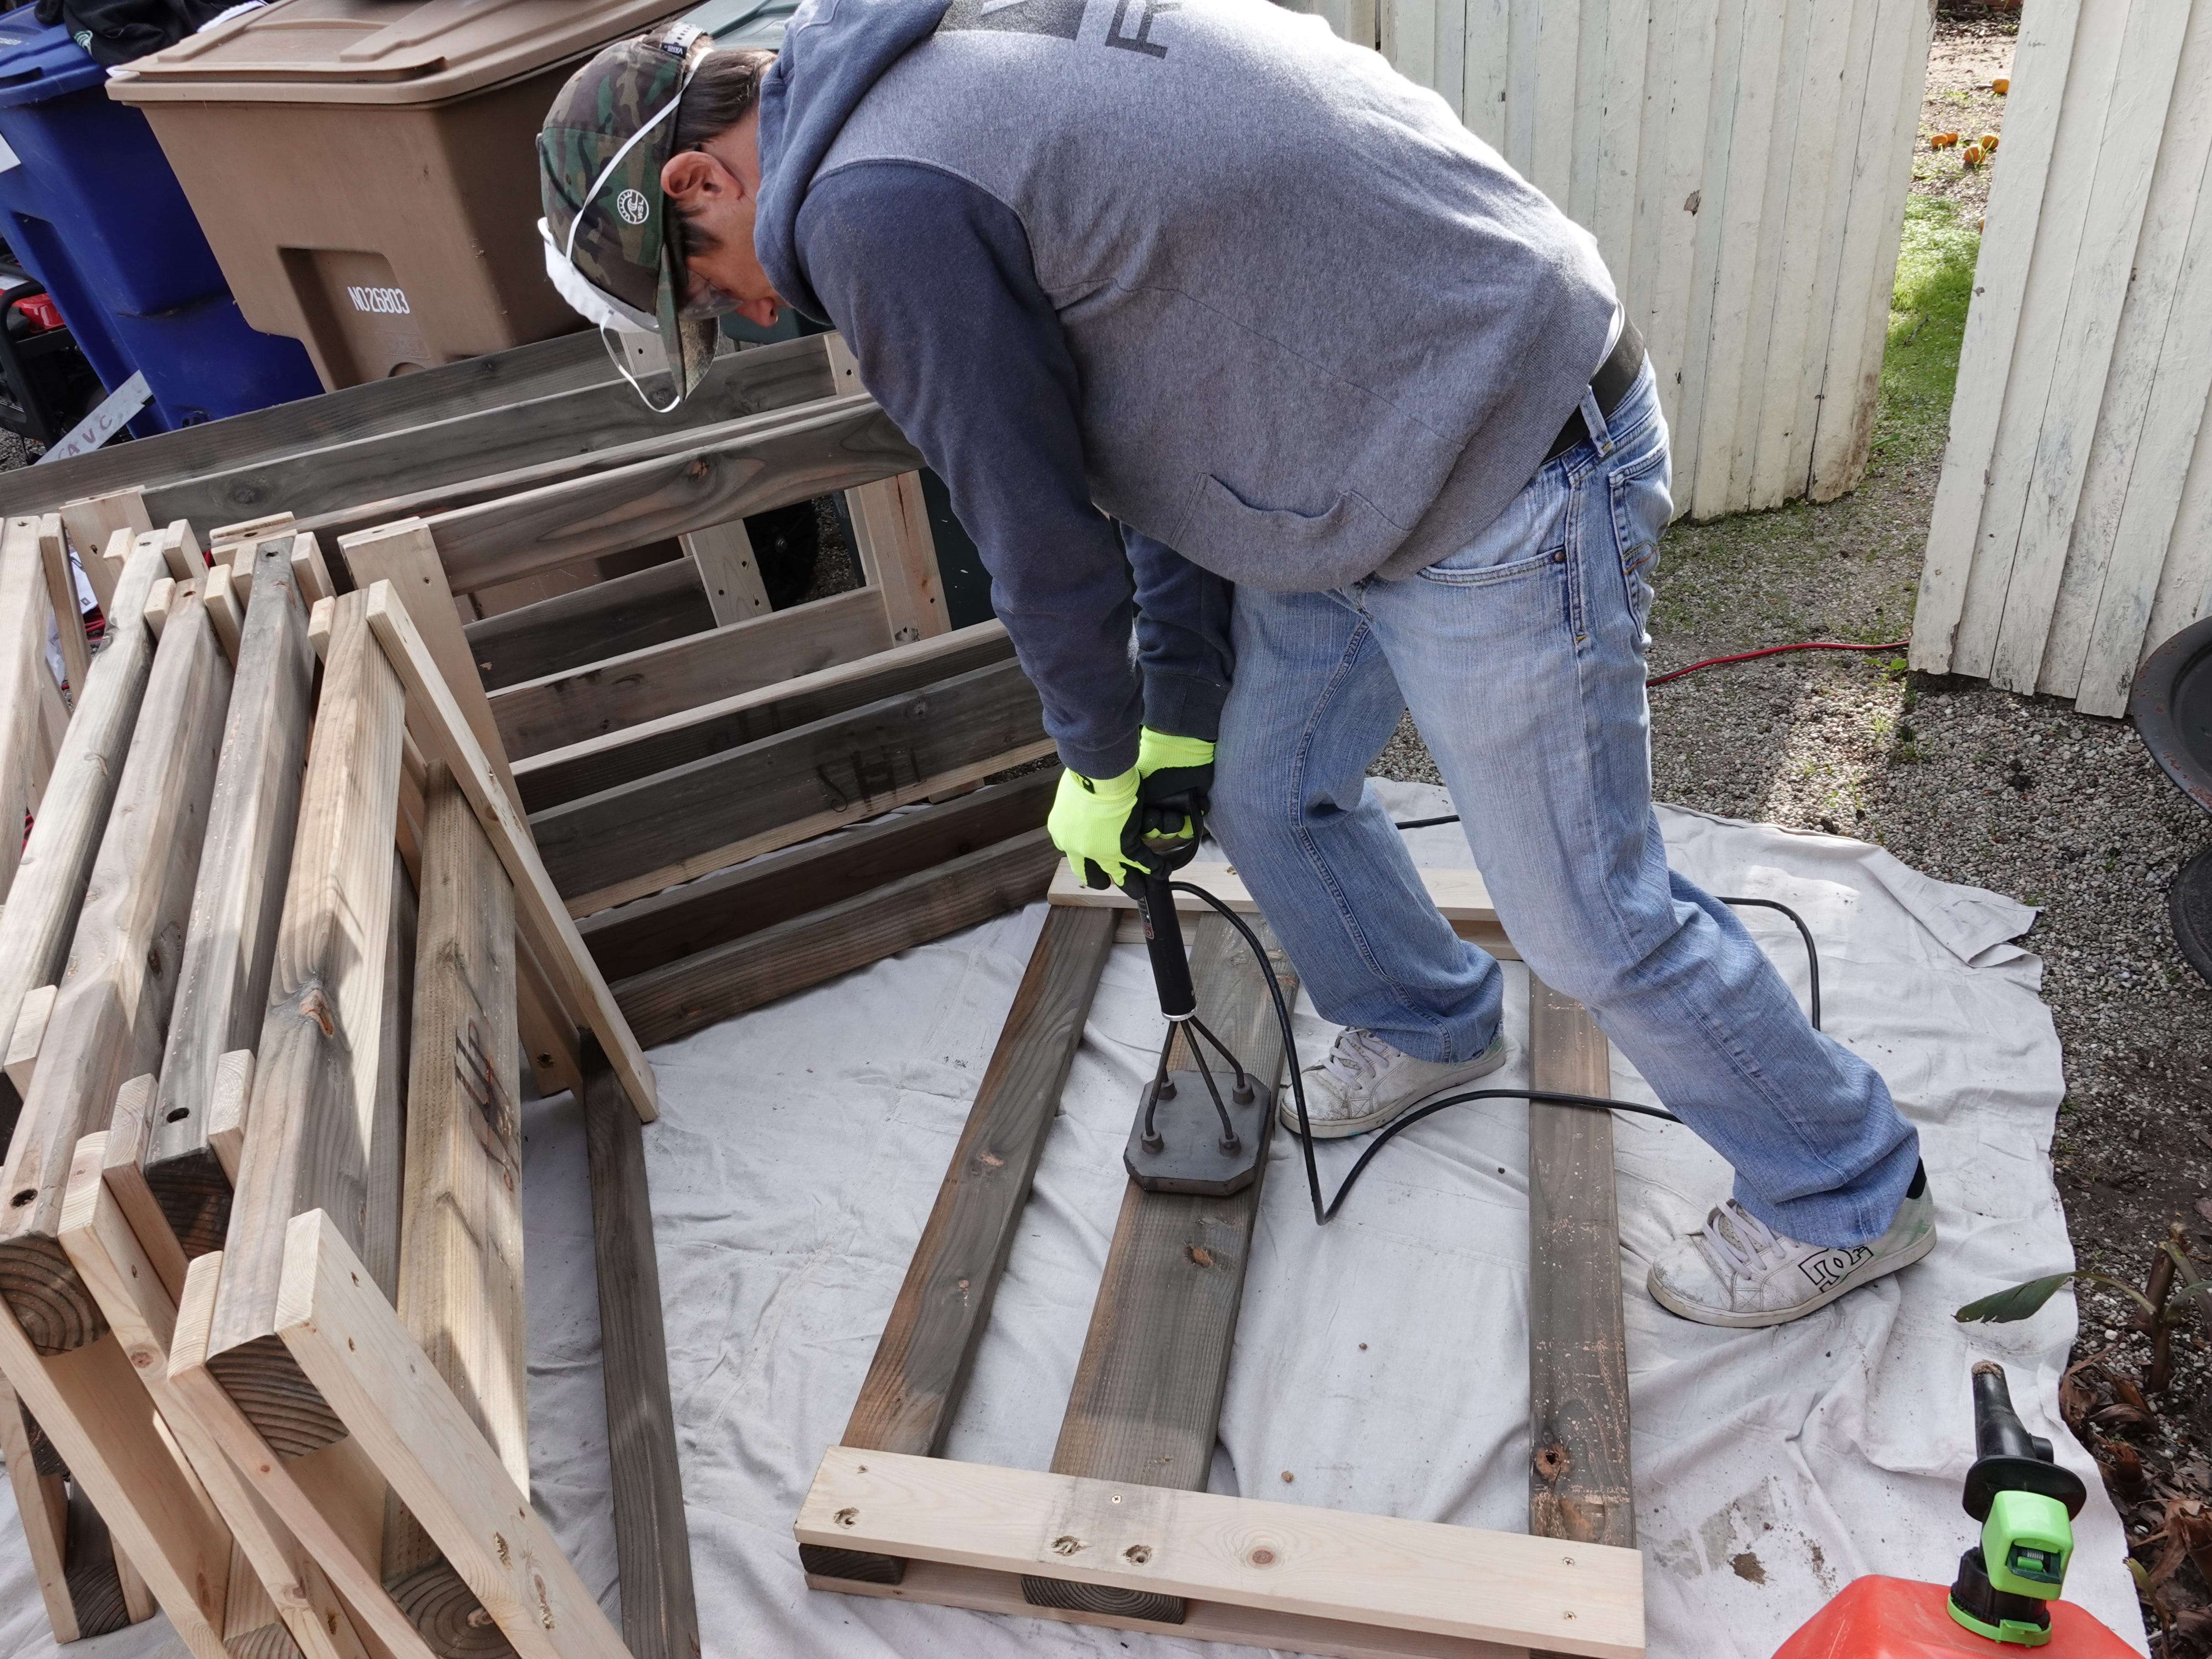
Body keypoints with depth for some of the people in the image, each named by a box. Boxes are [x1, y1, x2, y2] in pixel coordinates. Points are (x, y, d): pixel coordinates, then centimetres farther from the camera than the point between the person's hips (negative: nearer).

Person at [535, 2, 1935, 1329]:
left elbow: (1042, 536, -12)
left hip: (1506, 504, -10)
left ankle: (1854, 1197, 29)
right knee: (1268, 790, 21)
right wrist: (1177, 714, 15)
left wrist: (1099, 761, 8)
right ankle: (1428, 1026, 49)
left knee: (1587, 917, 4)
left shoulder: (875, 207, -19)